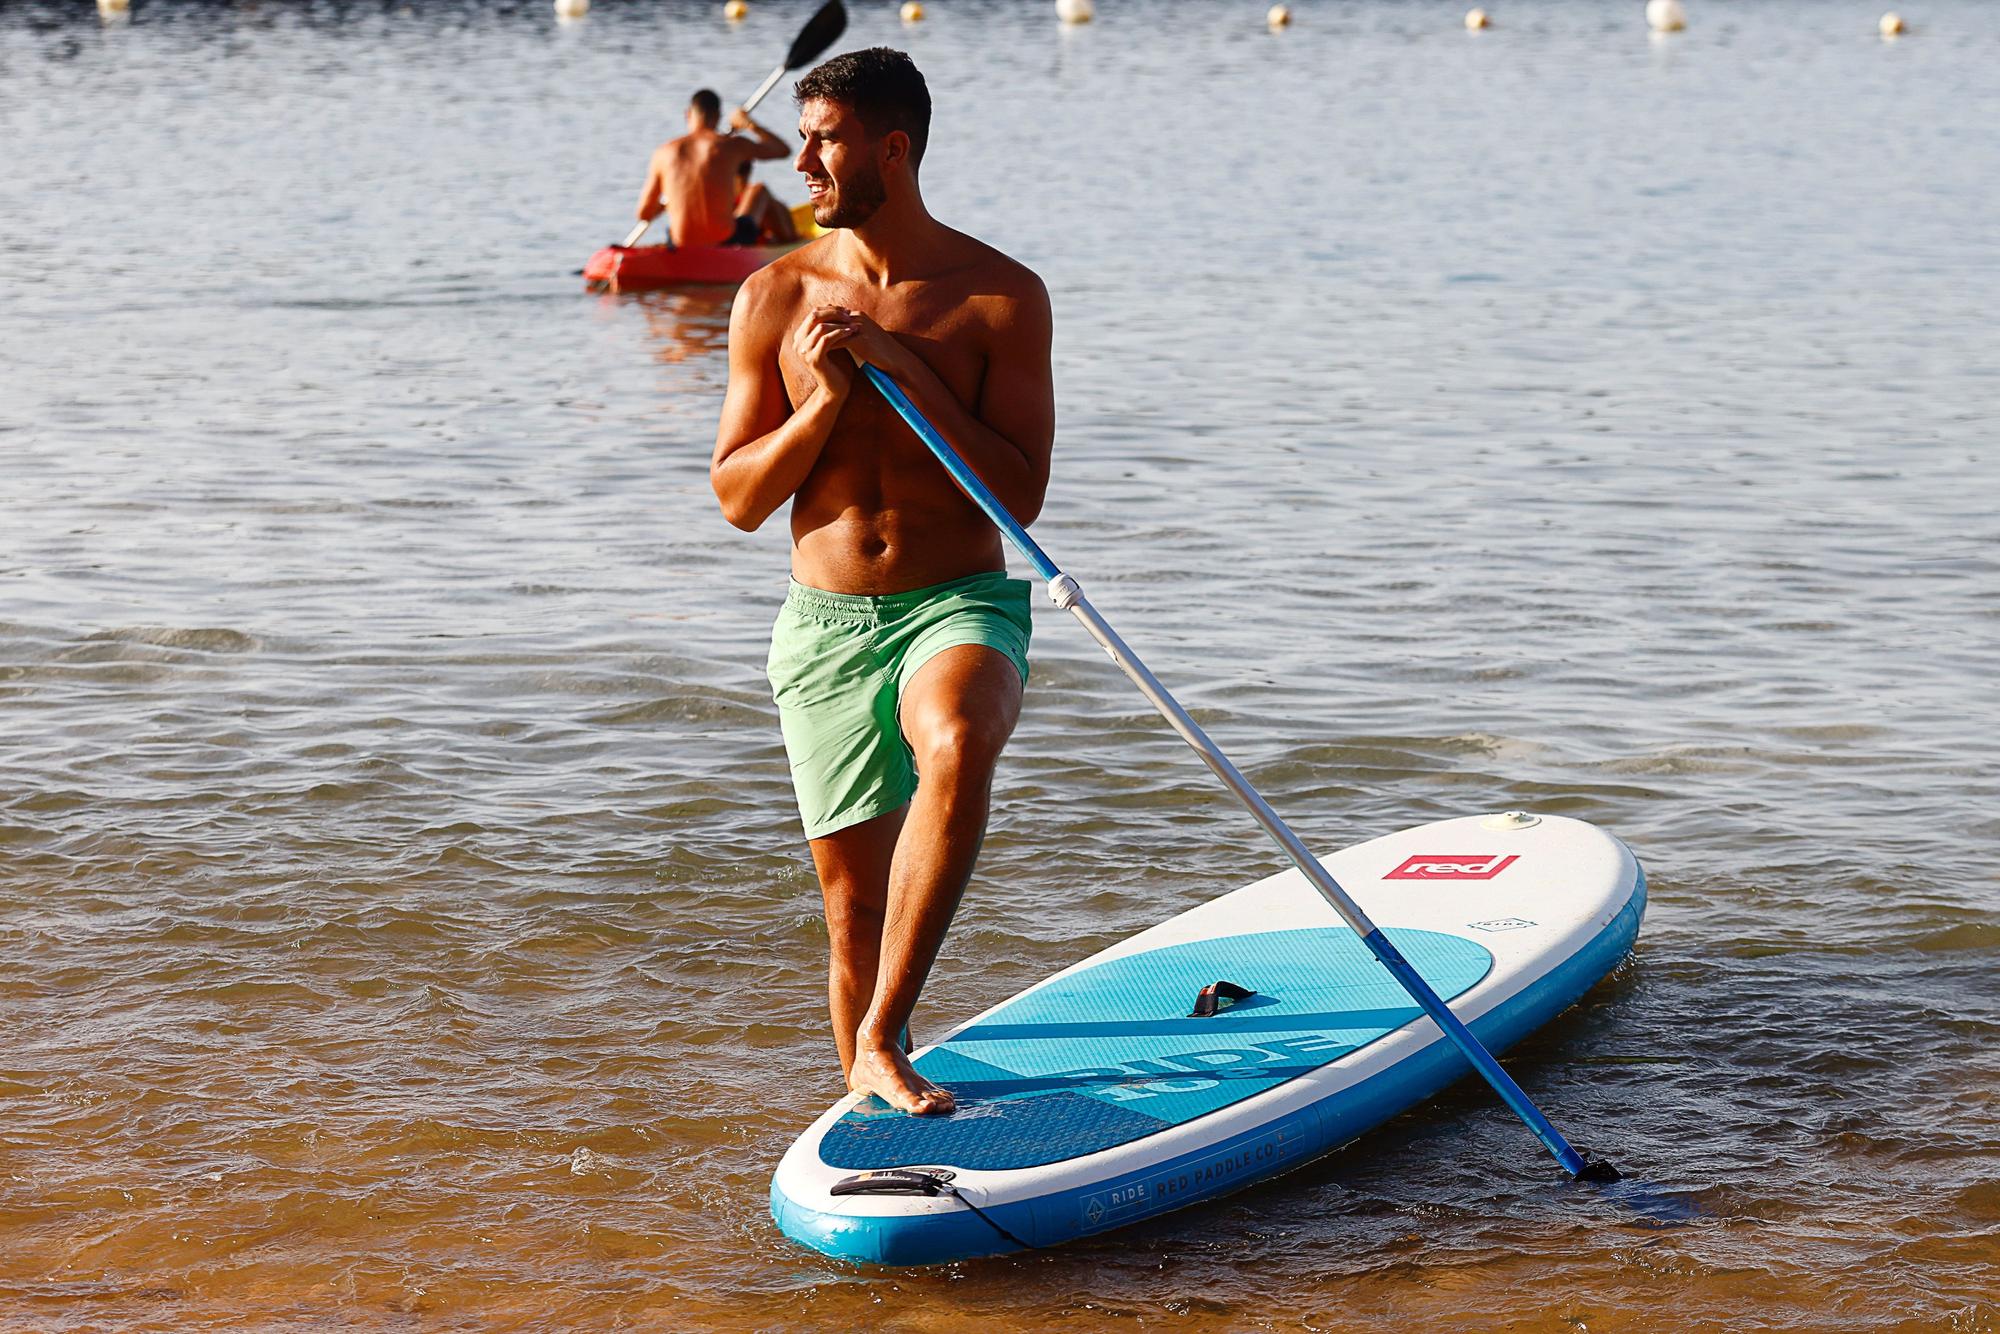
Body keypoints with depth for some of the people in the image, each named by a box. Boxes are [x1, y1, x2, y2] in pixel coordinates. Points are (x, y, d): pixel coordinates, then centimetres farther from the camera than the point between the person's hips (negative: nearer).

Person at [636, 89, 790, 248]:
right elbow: (784, 150, 9)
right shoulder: (730, 145, -6)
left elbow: (644, 214, 6)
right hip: (725, 243, -2)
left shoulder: (663, 153, 1)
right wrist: (749, 124, 24)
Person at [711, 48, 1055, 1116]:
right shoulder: (776, 297, 3)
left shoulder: (1000, 296, -4)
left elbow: (1022, 494, -10)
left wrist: (907, 368, -16)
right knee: (855, 904, 5)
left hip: (961, 604, -3)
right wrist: (827, 399, -13)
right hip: (826, 626, 3)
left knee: (956, 746, -36)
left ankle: (881, 1042, -29)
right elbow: (738, 499, 4)